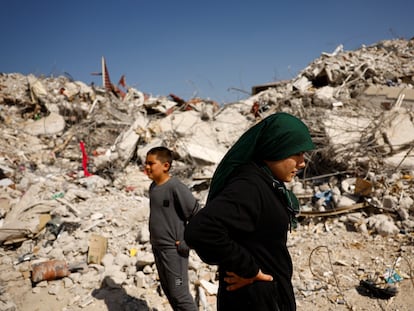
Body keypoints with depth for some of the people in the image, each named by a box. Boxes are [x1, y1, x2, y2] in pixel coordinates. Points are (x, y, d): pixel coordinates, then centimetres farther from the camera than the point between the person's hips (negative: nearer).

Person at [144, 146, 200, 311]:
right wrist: (153, 239, 13)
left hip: (173, 250, -8)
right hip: (157, 248, 8)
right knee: (168, 290, 19)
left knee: (179, 294, 1)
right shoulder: (153, 187, 4)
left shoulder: (176, 187, -20)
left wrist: (187, 244, -18)